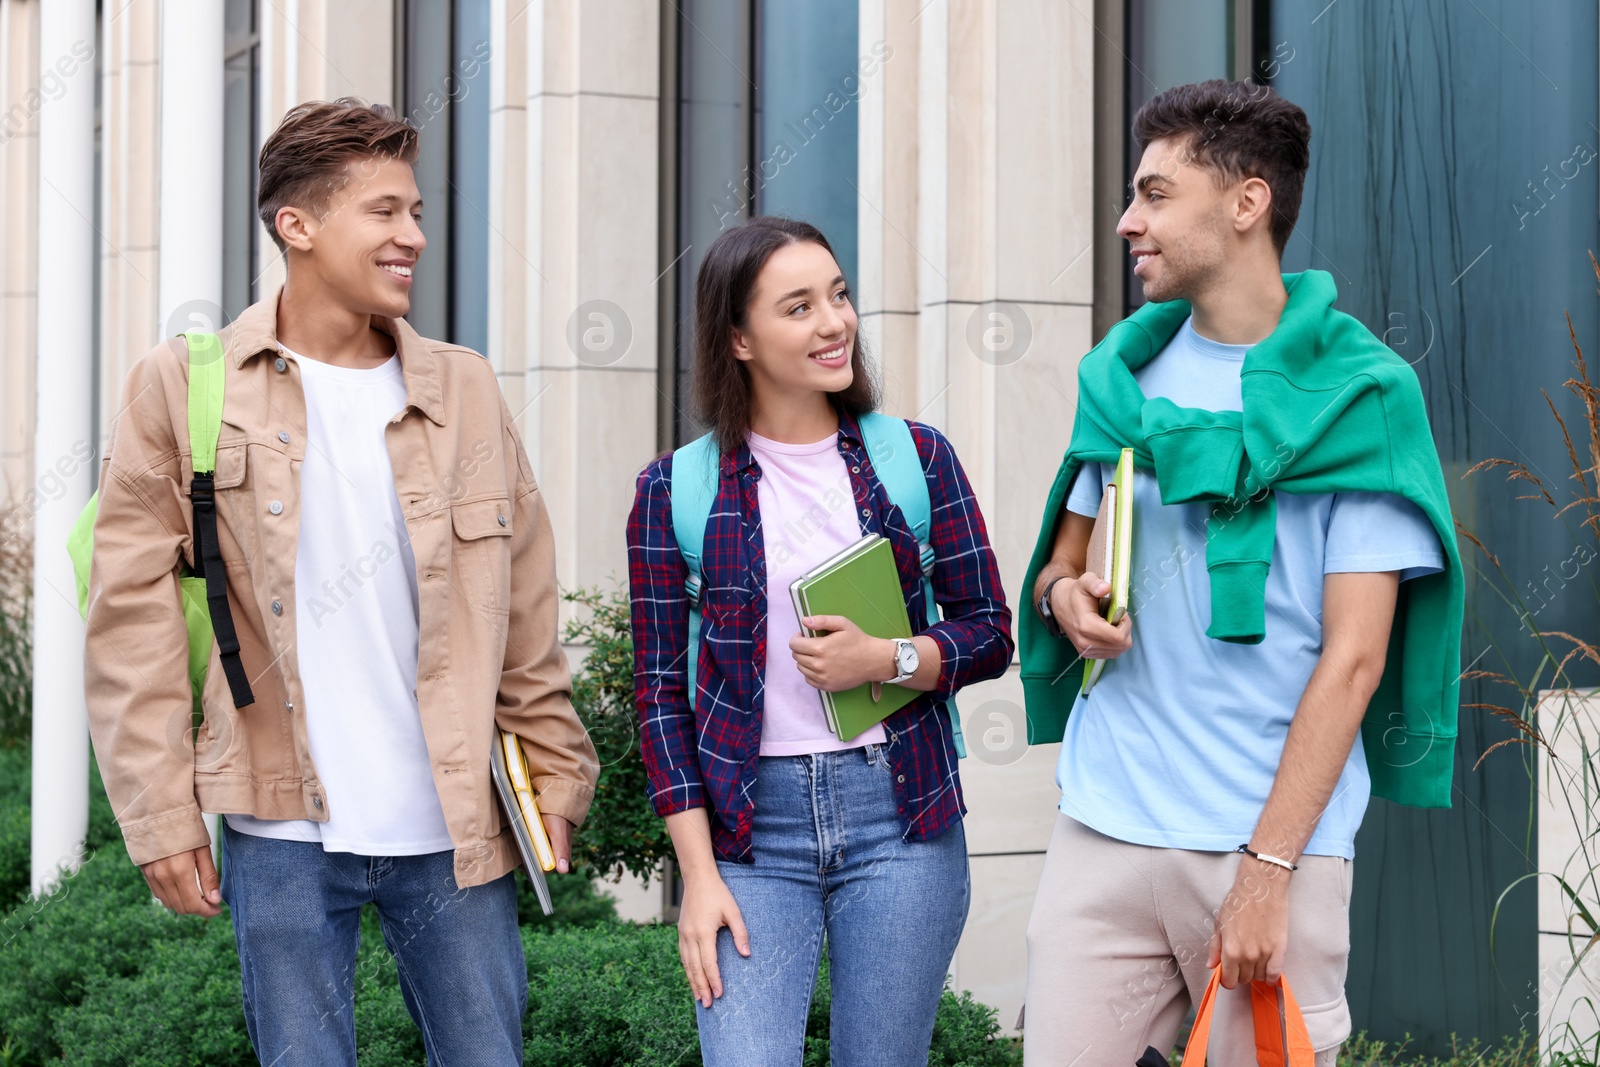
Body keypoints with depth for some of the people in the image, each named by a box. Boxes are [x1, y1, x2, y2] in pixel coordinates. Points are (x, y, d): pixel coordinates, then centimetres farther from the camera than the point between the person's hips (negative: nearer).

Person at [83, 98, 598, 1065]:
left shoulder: (464, 390, 9)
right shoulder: (183, 390, 0)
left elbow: (527, 615, 11)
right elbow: (133, 618, -1)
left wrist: (558, 783, 6)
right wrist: (161, 817, -6)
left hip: (456, 831, 2)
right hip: (283, 836, -2)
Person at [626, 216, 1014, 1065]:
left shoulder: (917, 459, 4)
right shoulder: (678, 489, 1)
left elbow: (990, 632, 8)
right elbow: (660, 689, 2)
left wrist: (887, 660, -12)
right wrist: (698, 875, -4)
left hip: (899, 813, 1)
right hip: (752, 826, -1)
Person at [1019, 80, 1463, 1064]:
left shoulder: (1357, 394, -5)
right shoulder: (1127, 368, 10)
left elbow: (1352, 657, -9)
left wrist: (1268, 870, -15)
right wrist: (1062, 592, -4)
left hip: (1276, 838, -4)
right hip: (1105, 829, 4)